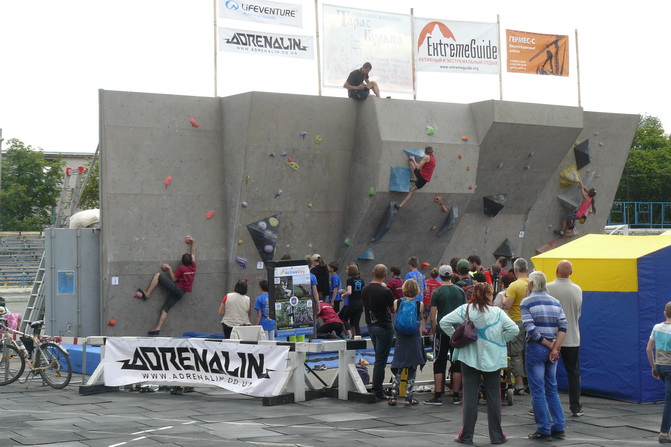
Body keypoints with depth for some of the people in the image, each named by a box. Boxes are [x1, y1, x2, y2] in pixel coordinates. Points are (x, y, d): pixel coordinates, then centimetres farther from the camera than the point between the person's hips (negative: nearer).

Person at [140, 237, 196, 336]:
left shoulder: (181, 268, -11)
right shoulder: (193, 266, 6)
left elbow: (173, 279, -7)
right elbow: (193, 254, 21)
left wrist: (169, 269, -1)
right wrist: (193, 242, 29)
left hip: (176, 288, -7)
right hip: (181, 293, 7)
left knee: (158, 275, -2)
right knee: (165, 309, 7)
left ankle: (147, 294, -9)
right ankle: (158, 329, -1)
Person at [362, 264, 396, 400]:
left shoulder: (365, 290, 2)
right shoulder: (385, 291, -17)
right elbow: (393, 310, -5)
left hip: (370, 326, 7)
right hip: (384, 326, -7)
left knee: (379, 357, 19)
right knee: (381, 359, -2)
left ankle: (377, 387, 22)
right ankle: (377, 390, 0)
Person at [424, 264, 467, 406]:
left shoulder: (437, 292, -6)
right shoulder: (460, 291, 5)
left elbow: (432, 317, -8)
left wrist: (433, 332, 4)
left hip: (442, 332, -3)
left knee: (439, 364, 1)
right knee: (457, 364, 8)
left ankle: (438, 396, -1)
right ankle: (456, 396, 11)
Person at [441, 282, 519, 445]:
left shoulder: (464, 309, -4)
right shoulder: (498, 313, -8)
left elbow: (444, 322, -9)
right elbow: (514, 329, -13)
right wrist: (500, 340, 1)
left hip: (470, 358, 1)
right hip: (492, 360, -1)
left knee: (470, 396, 6)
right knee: (493, 397, 9)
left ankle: (466, 435, 8)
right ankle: (496, 436, 14)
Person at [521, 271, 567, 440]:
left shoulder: (526, 302, -4)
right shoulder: (555, 302, 9)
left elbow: (530, 329, -14)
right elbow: (563, 326, -3)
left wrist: (549, 345, -7)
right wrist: (555, 348, -8)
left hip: (535, 349, -5)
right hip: (552, 349, 5)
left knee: (538, 391, 2)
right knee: (552, 389, 14)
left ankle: (543, 429, 3)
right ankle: (558, 428, 13)